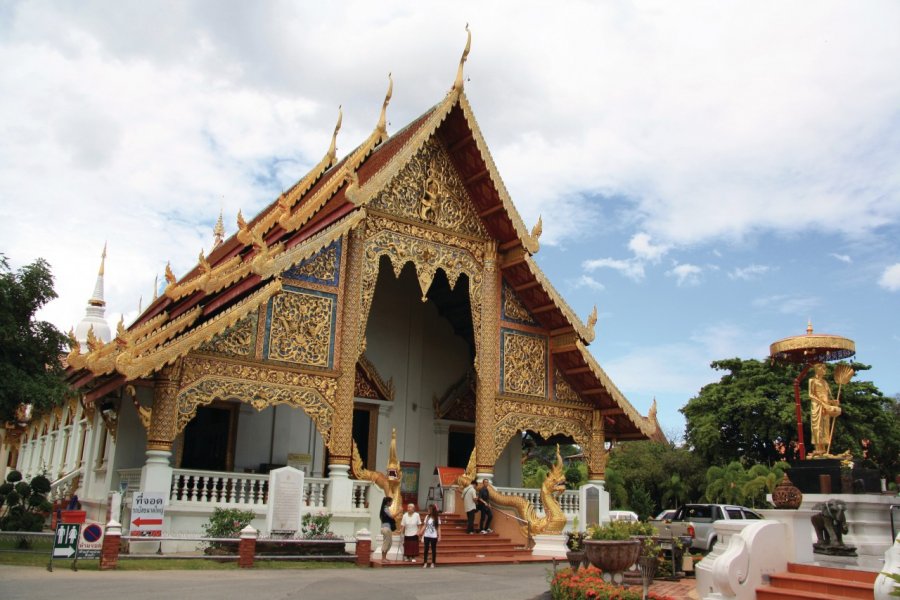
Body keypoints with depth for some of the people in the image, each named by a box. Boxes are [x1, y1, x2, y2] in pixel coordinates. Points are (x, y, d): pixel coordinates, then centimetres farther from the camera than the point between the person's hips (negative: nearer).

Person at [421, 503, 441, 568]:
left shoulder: (437, 518, -5)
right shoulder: (427, 517, 3)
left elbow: (438, 528, -3)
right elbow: (424, 526, 6)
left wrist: (439, 536, -7)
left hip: (434, 536, -3)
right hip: (426, 536, 3)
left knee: (433, 549, 5)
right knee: (426, 549, 3)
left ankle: (433, 563, 14)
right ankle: (425, 563, 10)